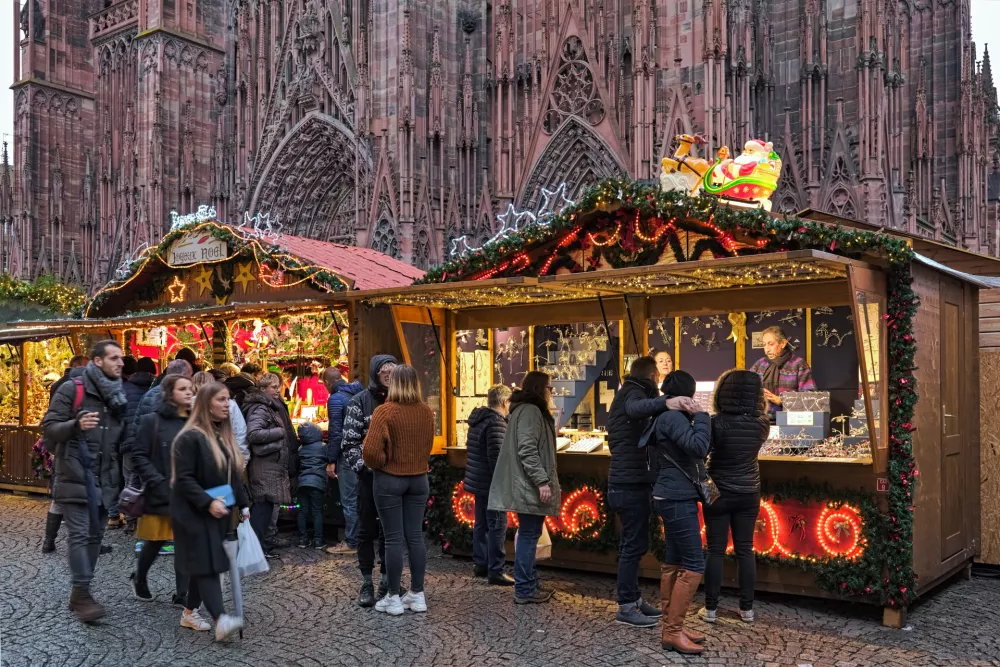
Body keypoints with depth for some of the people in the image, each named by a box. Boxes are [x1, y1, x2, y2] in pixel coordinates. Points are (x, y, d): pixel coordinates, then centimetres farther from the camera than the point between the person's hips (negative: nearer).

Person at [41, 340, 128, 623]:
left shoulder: (118, 396, 13)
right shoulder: (72, 390, -5)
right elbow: (49, 427, -9)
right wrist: (76, 424, -27)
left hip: (103, 479, 6)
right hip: (75, 476, -6)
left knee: (95, 535, 8)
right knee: (80, 534, -10)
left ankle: (80, 593, 18)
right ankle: (83, 594, -7)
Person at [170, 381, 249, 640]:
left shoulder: (223, 435, 11)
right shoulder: (190, 437, -15)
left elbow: (232, 475, 17)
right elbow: (183, 479, -19)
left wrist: (242, 504, 13)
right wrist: (208, 503, -25)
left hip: (218, 513, 8)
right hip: (194, 514, -8)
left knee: (204, 565, 13)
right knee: (207, 565, -14)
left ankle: (189, 613, 25)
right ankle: (220, 621, -21)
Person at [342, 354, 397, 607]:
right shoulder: (359, 402, -2)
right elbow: (349, 443, -5)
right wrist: (364, 467, -15)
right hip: (369, 476, -2)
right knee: (367, 530, 6)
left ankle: (386, 580, 21)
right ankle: (366, 583, 17)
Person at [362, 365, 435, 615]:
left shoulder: (385, 411, -15)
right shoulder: (427, 412, 1)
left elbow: (370, 450, -20)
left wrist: (379, 463, -2)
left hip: (389, 480, -4)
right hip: (419, 479, 5)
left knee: (394, 538, 1)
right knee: (415, 535, 10)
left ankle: (394, 598, 8)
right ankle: (417, 594, 16)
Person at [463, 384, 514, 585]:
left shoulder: (477, 420, 12)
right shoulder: (496, 422, -18)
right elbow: (496, 456, -24)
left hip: (478, 480, 10)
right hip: (491, 483, -10)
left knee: (481, 523, 16)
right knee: (497, 526, -5)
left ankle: (480, 564, 23)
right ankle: (495, 571, -3)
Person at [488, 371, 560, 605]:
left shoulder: (529, 410, 19)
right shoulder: (530, 410, -15)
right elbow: (527, 450, -23)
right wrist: (542, 481, -25)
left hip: (527, 485, 11)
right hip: (529, 486, -11)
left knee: (529, 534, 15)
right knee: (529, 535, -5)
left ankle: (529, 584, 23)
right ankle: (524, 590, 0)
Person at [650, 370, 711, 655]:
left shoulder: (668, 416, 16)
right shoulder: (673, 417, -16)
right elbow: (698, 447, -25)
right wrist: (701, 415, -15)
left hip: (673, 497, 11)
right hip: (678, 499, -11)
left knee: (673, 563, 12)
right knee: (693, 566, -9)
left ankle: (668, 626, 17)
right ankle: (673, 631, -5)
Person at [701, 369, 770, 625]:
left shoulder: (717, 423, -17)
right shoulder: (762, 424, -6)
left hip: (719, 493, -3)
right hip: (749, 493, 3)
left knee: (715, 550, 4)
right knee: (745, 549, 10)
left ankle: (710, 608, 9)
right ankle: (747, 608, 15)